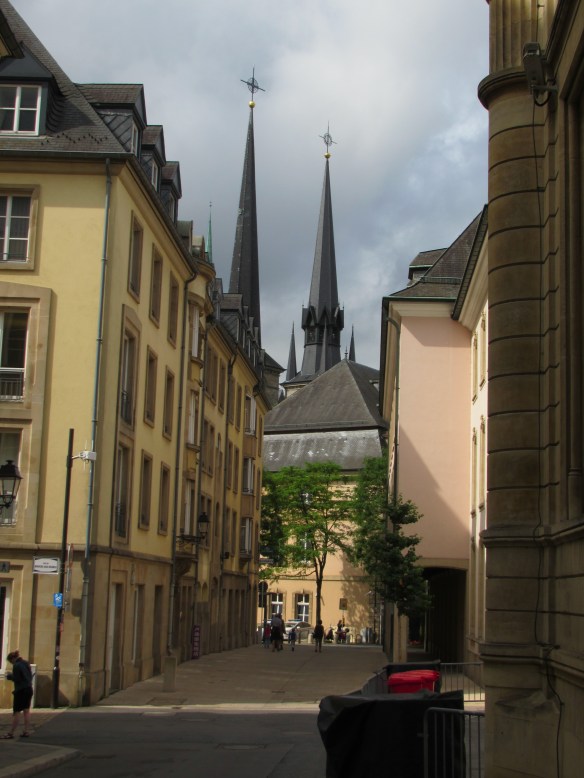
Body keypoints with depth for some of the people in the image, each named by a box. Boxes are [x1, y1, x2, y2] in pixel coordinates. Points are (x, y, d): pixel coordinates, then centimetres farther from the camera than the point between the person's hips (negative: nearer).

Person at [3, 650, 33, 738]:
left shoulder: (16, 666, -15)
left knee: (16, 712, -3)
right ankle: (27, 731, 9)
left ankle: (11, 733, 0)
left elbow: (17, 679, -17)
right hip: (29, 689, 8)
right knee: (26, 710, 10)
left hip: (21, 691, -8)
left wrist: (9, 676, 1)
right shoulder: (26, 663, 10)